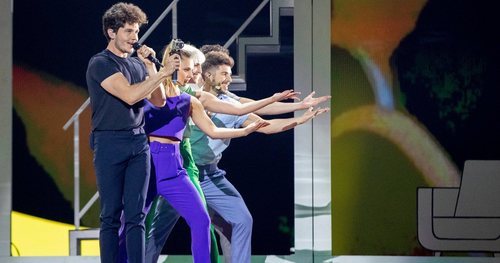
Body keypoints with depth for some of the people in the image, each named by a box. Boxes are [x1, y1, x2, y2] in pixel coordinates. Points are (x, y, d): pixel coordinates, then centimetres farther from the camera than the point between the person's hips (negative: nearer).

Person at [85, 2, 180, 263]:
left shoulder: (137, 63, 13)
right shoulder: (100, 63, -6)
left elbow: (159, 101, 13)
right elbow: (129, 95, -18)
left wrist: (150, 66, 3)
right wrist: (163, 72, -19)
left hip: (138, 142, 6)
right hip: (110, 143, -5)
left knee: (136, 214, 2)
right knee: (111, 215, -2)